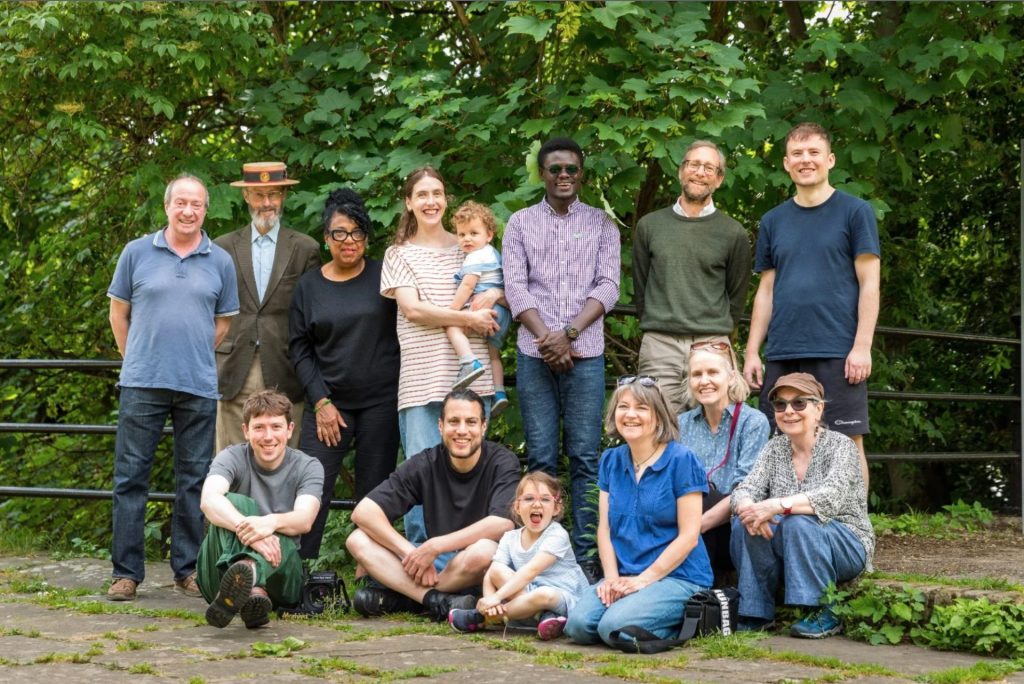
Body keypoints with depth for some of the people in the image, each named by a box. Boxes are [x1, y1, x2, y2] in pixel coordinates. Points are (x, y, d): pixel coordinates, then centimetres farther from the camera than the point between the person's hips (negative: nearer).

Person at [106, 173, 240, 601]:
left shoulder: (220, 262, 7)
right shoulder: (137, 253, 5)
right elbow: (118, 311, 11)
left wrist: (194, 358, 10)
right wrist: (136, 360, 10)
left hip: (199, 386, 1)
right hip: (142, 384, -1)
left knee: (194, 481, 6)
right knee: (130, 476, -1)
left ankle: (188, 570, 14)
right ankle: (126, 572, 4)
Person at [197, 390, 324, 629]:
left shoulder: (308, 467, 4)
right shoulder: (232, 458, 1)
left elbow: (304, 519, -16)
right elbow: (209, 500, -22)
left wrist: (271, 522, -41)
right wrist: (245, 529, -43)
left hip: (279, 572, 1)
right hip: (222, 567, 0)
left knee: (278, 538, -33)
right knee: (235, 502, -28)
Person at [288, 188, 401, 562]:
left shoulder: (384, 276, 3)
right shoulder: (309, 285, 7)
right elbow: (300, 349, 7)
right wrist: (320, 402, -2)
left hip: (381, 401, -1)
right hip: (329, 401, 1)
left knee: (374, 492, 3)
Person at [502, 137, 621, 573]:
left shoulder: (601, 224, 9)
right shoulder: (520, 223, 10)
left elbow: (608, 287, 1)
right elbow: (515, 287, 2)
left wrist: (569, 333, -11)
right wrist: (546, 337, -10)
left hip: (585, 354, 0)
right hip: (534, 354, 1)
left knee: (585, 457, -1)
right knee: (541, 457, 1)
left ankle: (586, 555, 1)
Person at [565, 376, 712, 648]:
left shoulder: (681, 460, -6)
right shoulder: (611, 461, 12)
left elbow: (688, 536, -9)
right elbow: (605, 527, 10)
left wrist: (644, 579, -13)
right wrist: (612, 577, -7)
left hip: (678, 575, -6)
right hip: (625, 575, 6)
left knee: (615, 627, -29)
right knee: (578, 625, -20)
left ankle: (686, 619, -2)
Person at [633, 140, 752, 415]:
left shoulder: (733, 233, 6)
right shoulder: (650, 225, 11)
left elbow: (737, 296, 11)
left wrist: (717, 335, 10)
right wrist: (656, 327, 13)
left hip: (711, 347, -1)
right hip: (659, 344, 1)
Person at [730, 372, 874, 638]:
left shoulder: (840, 445, -11)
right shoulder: (776, 448, 6)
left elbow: (831, 498, -29)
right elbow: (745, 489, -6)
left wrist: (777, 505, -41)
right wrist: (748, 508, -31)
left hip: (846, 547, -5)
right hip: (792, 556, 5)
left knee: (798, 523, -34)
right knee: (744, 524, -21)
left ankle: (822, 614, -22)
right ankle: (756, 613, -12)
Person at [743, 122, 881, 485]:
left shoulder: (855, 212, 3)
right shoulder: (773, 221, 16)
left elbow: (869, 284, -1)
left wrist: (862, 347, -10)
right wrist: (752, 352, 9)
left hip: (838, 354, -4)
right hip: (782, 355, 4)